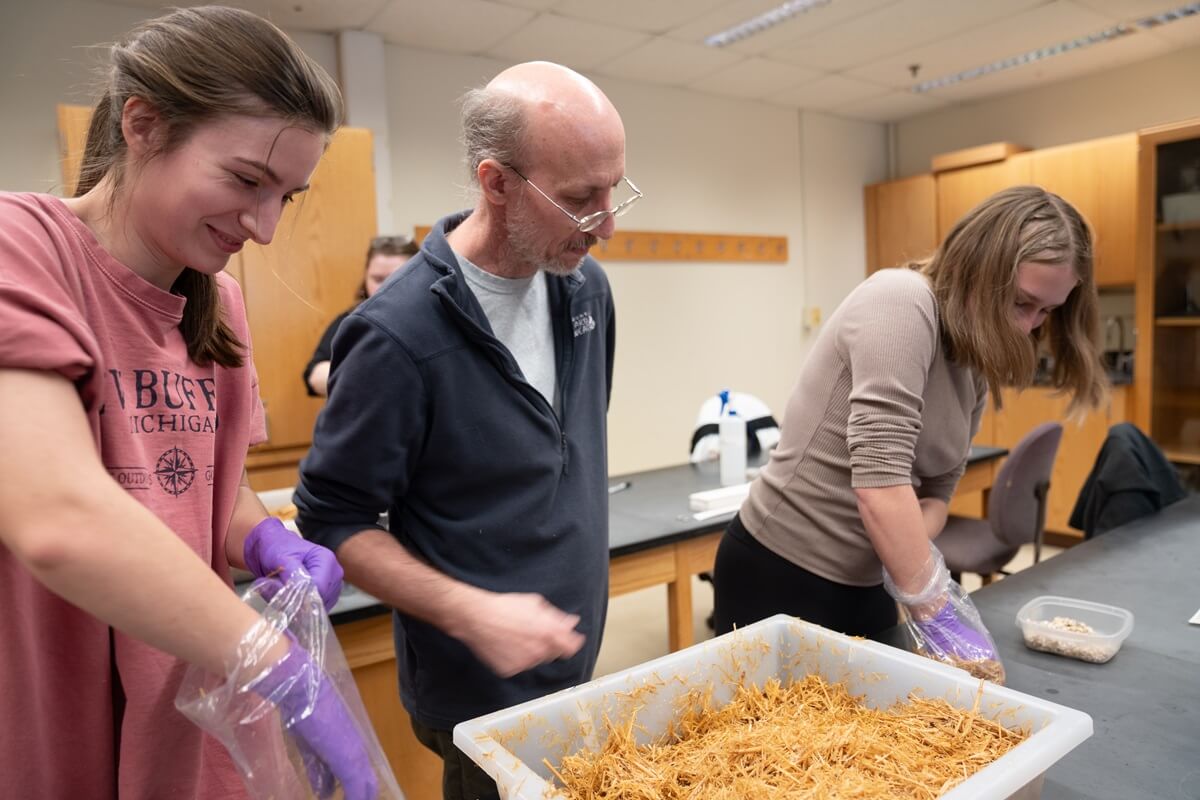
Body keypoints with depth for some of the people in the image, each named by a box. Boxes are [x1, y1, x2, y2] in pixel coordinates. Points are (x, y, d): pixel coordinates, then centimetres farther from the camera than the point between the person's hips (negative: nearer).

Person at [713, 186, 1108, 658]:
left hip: (865, 581, 8)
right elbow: (880, 481, -28)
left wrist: (906, 558, -15)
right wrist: (937, 616, -23)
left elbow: (936, 490, 5)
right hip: (780, 574, -7)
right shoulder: (901, 301, -20)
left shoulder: (976, 364, 5)